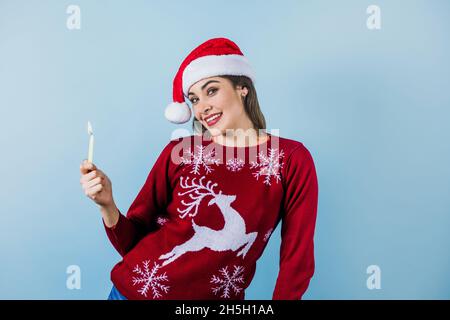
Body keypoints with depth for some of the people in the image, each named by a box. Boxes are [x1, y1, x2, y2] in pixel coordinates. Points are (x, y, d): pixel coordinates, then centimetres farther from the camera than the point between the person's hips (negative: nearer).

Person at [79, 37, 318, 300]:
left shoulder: (291, 159, -12)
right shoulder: (180, 152, -8)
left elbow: (296, 261, -7)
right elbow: (132, 243, -4)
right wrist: (107, 205, -21)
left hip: (222, 297, 0)